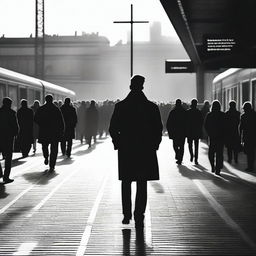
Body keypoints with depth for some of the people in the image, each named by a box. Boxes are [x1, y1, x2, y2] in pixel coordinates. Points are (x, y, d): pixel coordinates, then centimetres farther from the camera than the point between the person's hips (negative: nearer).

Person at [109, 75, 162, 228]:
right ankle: (139, 217, 2)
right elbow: (158, 129, -2)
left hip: (125, 152, 1)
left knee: (126, 184, 15)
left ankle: (127, 215, 16)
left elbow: (113, 129, -2)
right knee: (142, 185, 5)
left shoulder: (120, 106, -3)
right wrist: (153, 145, 10)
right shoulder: (152, 107, -4)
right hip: (146, 152, -1)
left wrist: (118, 144, 11)